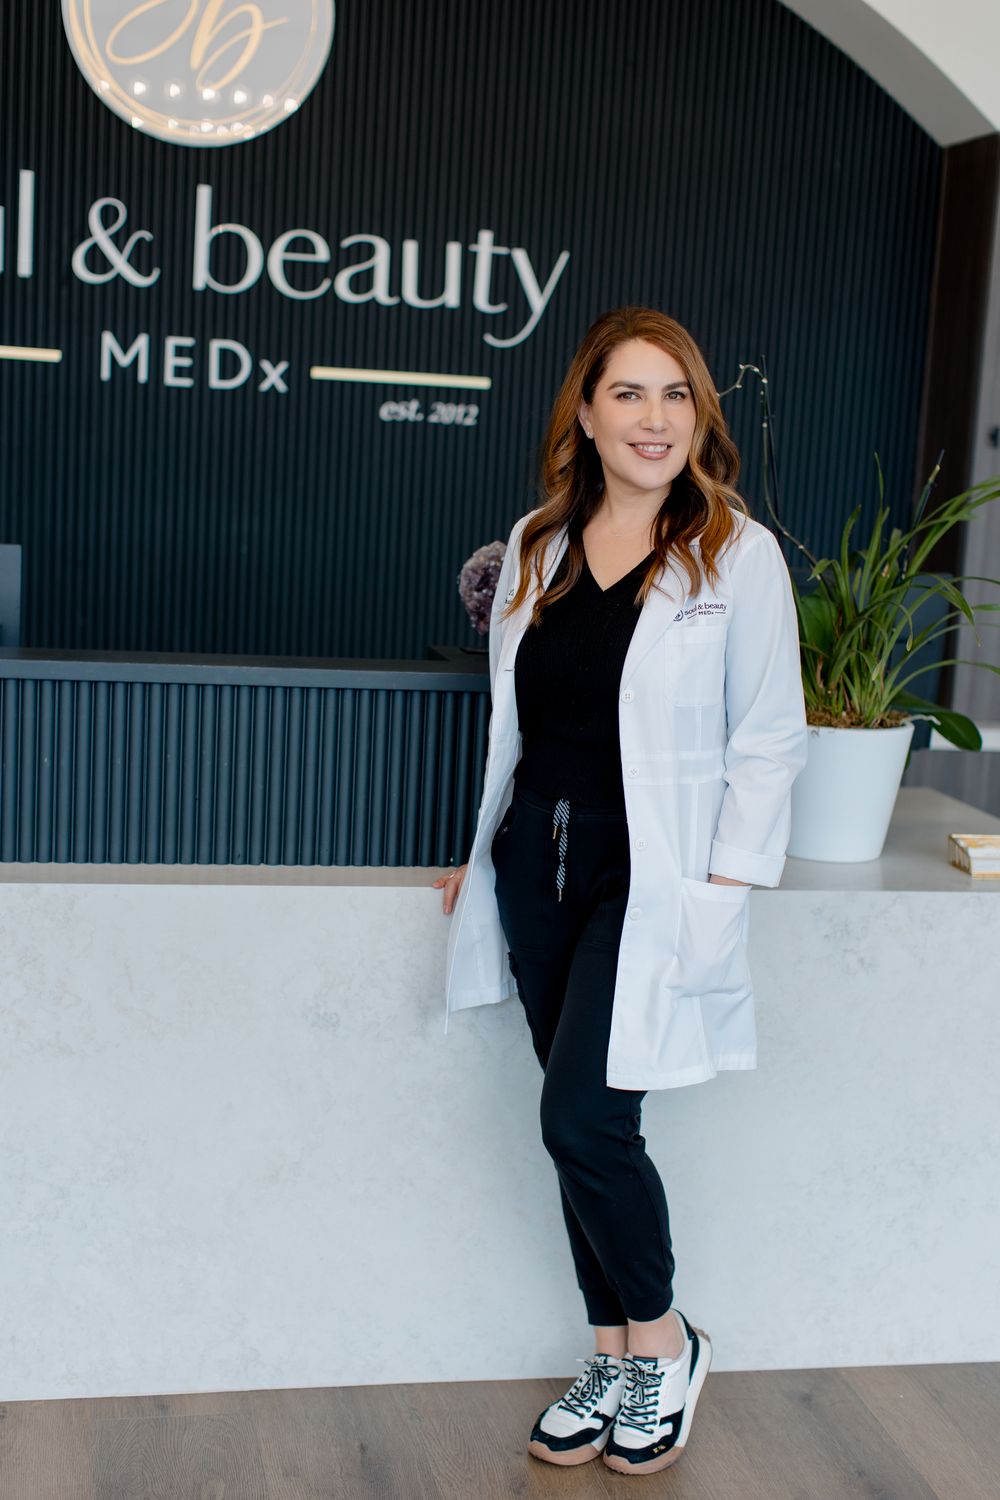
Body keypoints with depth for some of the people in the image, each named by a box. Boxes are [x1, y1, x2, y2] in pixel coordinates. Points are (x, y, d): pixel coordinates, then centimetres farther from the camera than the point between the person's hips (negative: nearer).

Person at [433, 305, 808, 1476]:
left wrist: (720, 894, -12)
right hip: (538, 866, 5)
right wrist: (488, 855, 14)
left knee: (584, 1121, -10)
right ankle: (614, 1362, 27)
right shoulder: (536, 544, 8)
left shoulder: (737, 553, -7)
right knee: (578, 1129, 11)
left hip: (648, 879, -5)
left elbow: (769, 741, -7)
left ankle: (664, 1342, 16)